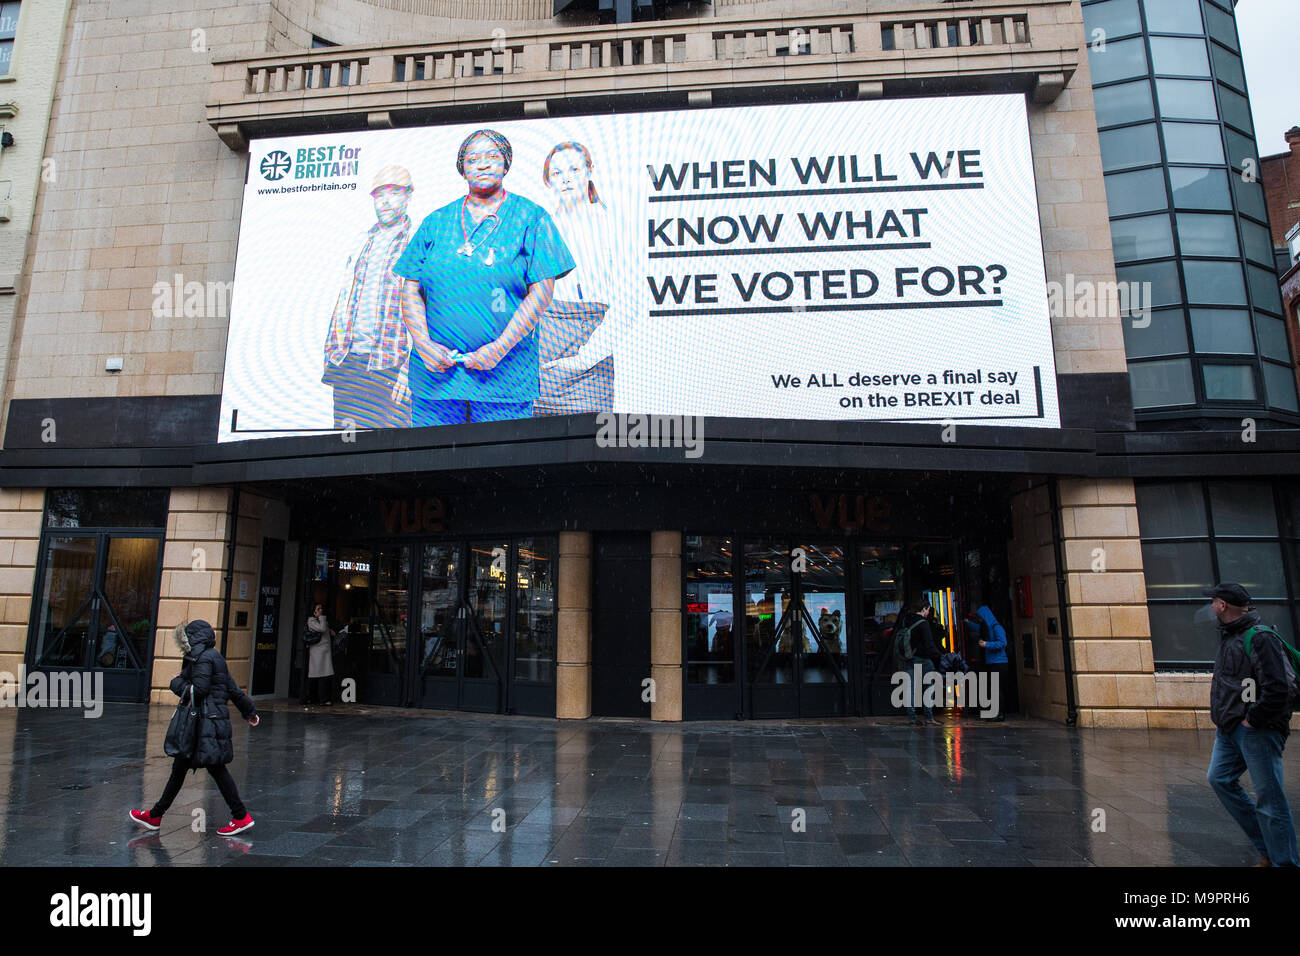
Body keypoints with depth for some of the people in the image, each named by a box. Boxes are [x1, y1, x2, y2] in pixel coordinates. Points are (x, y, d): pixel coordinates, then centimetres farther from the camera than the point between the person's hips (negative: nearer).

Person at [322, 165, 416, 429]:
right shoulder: (364, 242, 22)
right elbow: (344, 299, 24)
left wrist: (408, 365, -16)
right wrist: (332, 349, 15)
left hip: (387, 364, -6)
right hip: (346, 361, 6)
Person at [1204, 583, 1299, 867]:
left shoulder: (1260, 638, -18)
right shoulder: (1229, 636, 12)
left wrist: (1251, 721, -17)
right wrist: (1223, 717, 15)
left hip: (1258, 730, -10)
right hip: (1229, 728, 10)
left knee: (1269, 797, -2)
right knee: (1219, 779, 11)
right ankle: (1267, 848, 21)